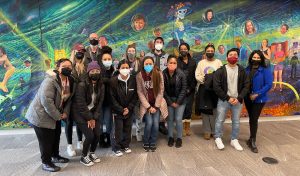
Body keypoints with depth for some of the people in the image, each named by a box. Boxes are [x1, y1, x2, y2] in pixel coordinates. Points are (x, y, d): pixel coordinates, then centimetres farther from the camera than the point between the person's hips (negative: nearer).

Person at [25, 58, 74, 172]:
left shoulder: (70, 81, 0)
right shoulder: (50, 80, -26)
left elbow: (68, 99, 7)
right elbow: (46, 101, -31)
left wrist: (65, 112, -6)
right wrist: (58, 116, -22)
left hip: (55, 114, 9)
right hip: (41, 115, -8)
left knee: (56, 136, 20)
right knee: (46, 139, 2)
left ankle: (55, 155, 41)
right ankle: (46, 163, 21)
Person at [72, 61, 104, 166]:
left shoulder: (101, 86, -2)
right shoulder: (82, 85, -18)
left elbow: (100, 103, -1)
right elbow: (81, 104, -18)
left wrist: (94, 118, -8)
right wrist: (89, 118, -13)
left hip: (93, 113, 5)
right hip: (80, 113, -5)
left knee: (97, 134, -2)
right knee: (90, 136, -11)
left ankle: (92, 153, 25)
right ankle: (83, 157, 15)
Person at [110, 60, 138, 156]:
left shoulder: (133, 80, -7)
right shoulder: (114, 81, -12)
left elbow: (135, 96, -2)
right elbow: (112, 98, -10)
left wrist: (129, 108, -10)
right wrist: (121, 110, -13)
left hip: (129, 110, 2)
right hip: (118, 110, -2)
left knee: (128, 128, 11)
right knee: (118, 129, 3)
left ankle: (126, 145, 30)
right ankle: (117, 148, 21)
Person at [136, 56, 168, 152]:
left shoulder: (159, 74, -10)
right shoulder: (139, 76, -9)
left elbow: (161, 91, -7)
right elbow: (140, 92, -7)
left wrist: (156, 106, -9)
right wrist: (148, 107, -11)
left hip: (157, 103, 1)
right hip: (146, 104, 0)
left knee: (155, 123, -10)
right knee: (149, 123, -13)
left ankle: (153, 143, 14)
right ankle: (146, 143, 12)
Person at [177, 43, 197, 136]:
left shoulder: (193, 62, 8)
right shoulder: (177, 62, 0)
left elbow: (195, 76, 4)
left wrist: (190, 88, -5)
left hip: (190, 89, 2)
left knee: (189, 108, 5)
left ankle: (188, 127, 17)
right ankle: (182, 128, 10)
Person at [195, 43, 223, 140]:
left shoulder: (218, 62, 10)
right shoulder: (201, 62, 12)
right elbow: (197, 75, 1)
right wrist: (204, 80, -15)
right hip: (204, 89, 1)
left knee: (215, 111, 0)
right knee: (205, 110, 2)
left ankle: (215, 131, 13)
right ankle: (207, 131, 12)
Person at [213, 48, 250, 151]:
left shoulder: (242, 71, 3)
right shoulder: (220, 70, -6)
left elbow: (246, 86, 1)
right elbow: (216, 86, -11)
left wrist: (239, 98, -11)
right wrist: (228, 98, -13)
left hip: (237, 100, 3)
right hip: (223, 100, -2)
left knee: (236, 121, 12)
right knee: (220, 120, 6)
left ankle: (234, 140, 28)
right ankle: (218, 138, 24)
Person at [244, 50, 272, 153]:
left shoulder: (265, 71, -8)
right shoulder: (247, 69, 3)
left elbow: (268, 85, -12)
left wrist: (257, 94, -17)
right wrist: (247, 94, -6)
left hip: (259, 99, -4)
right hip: (248, 98, 4)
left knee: (254, 119, -4)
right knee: (251, 119, 15)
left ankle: (253, 142, 10)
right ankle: (252, 139, 29)